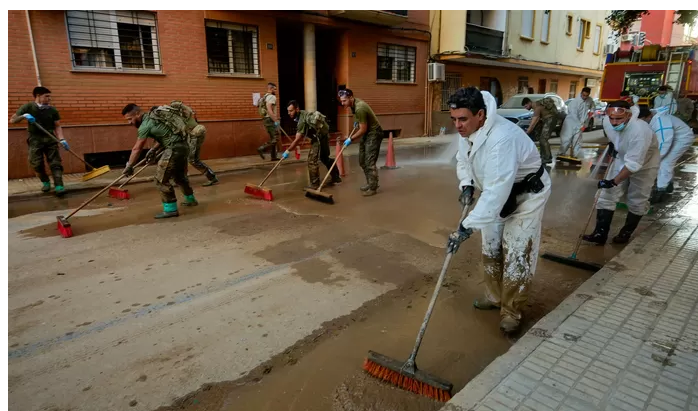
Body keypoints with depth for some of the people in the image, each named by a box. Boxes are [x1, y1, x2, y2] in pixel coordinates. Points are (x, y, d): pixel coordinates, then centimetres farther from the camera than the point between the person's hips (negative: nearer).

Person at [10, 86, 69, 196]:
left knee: (55, 163, -9)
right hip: (35, 140, -1)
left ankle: (59, 186, -14)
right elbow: (12, 120, 2)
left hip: (50, 139, 1)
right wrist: (23, 116, -19)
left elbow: (57, 126, 3)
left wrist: (62, 139, -11)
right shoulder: (27, 107, -1)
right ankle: (45, 182, 20)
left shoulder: (52, 110, 3)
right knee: (37, 164, -1)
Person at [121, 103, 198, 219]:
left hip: (174, 149, -9)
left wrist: (129, 166, 4)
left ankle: (171, 209, 1)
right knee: (179, 175, 26)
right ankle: (190, 199, 42)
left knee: (161, 179, -4)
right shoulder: (153, 116, 15)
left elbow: (136, 149, -5)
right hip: (183, 146, 10)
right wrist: (154, 150, 21)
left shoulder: (145, 125, -11)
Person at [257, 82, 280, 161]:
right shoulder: (272, 97, -10)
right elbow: (269, 109, -24)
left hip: (265, 119, 10)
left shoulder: (264, 97, 20)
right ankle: (262, 149, -19)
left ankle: (274, 156, 11)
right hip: (270, 120, -10)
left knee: (273, 138, 12)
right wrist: (275, 120, -28)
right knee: (275, 138, -10)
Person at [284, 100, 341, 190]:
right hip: (323, 135, 10)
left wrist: (287, 151, -20)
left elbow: (298, 139, -25)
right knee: (324, 157, 22)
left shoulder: (302, 119, -24)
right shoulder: (302, 114, 5)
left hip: (320, 137, -10)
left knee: (312, 160, -8)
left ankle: (314, 184, -3)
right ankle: (336, 177, 34)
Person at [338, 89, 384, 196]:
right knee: (362, 161, 11)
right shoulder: (354, 102, 0)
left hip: (374, 133, -10)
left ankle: (373, 188, -4)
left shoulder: (359, 108, -29)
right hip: (366, 133, 10)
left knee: (370, 162, -12)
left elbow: (363, 129, -25)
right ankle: (370, 183, 21)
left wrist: (350, 139, -16)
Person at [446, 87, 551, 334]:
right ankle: (495, 297, 35)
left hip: (526, 195, -8)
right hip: (497, 193, 8)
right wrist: (466, 185, -10)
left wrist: (468, 227, -46)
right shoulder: (467, 130, -12)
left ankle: (511, 312, 13)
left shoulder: (503, 138, -39)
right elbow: (463, 159, 8)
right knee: (490, 248, 15)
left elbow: (497, 190, -44)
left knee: (516, 255, -6)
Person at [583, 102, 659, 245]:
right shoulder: (607, 121, -21)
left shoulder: (640, 131, -39)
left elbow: (634, 164, -37)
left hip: (645, 165, -5)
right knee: (607, 195, -3)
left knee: (637, 201, 5)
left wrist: (614, 181, -36)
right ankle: (600, 233, -1)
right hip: (622, 159, 5)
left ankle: (626, 233, 25)